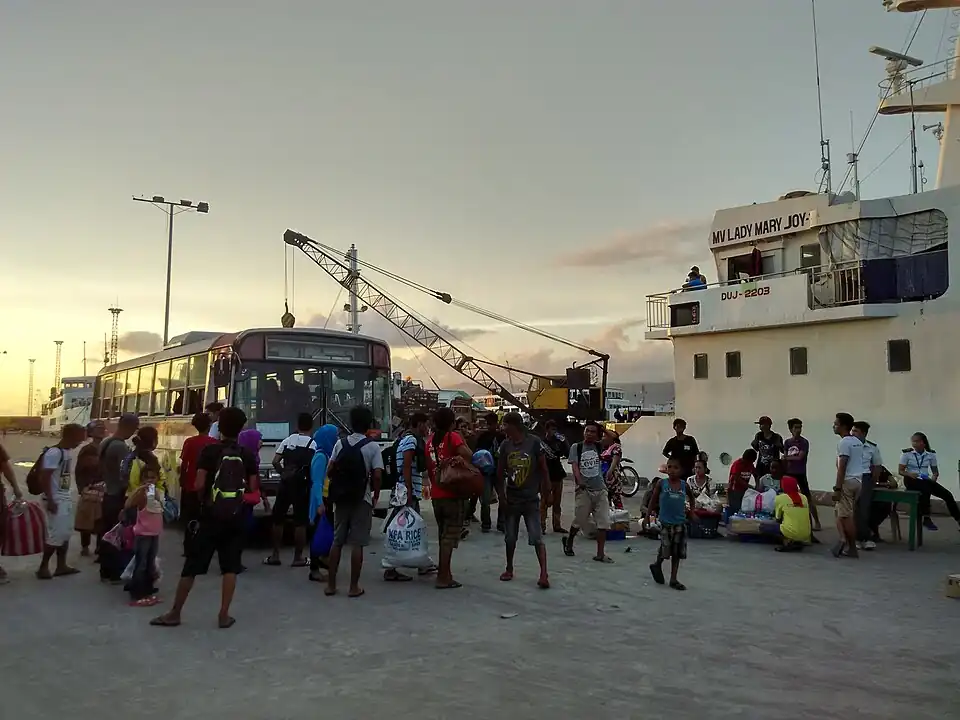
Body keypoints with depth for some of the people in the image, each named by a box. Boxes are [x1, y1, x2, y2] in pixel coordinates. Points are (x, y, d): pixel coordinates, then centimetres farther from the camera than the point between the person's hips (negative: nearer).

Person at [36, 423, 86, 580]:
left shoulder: (67, 452, 10)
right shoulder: (54, 453, -18)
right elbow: (44, 477, -21)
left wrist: (69, 496, 17)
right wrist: (50, 501, -21)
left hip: (66, 499, 9)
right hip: (56, 501, -9)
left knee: (66, 533, 12)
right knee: (56, 535, -5)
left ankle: (61, 566, 20)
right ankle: (43, 567, 7)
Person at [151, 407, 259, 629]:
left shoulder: (210, 451, -7)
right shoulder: (248, 455, 1)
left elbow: (200, 484, -12)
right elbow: (253, 487, 0)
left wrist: (207, 494, 9)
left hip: (210, 517, -2)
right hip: (235, 518, 2)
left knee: (191, 567, 7)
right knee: (230, 568, 8)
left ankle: (174, 614, 16)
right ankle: (224, 615, 8)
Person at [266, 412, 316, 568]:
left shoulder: (287, 441, 6)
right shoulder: (313, 444, -5)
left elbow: (275, 462, -2)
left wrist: (283, 473, 12)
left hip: (285, 484, 3)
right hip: (302, 485, -3)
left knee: (278, 518, 13)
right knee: (300, 522, 3)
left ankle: (275, 555, 17)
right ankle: (298, 557, 7)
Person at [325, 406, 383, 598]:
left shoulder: (340, 444, 3)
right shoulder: (372, 447, -8)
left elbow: (330, 471, 0)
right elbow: (377, 475, -14)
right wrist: (376, 496, 1)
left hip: (341, 498, 4)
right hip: (361, 500, -4)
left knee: (337, 542, 12)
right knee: (357, 544, 1)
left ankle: (331, 584, 16)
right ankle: (354, 587, 6)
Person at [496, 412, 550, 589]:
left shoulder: (534, 442, -11)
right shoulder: (505, 445, -1)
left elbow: (544, 469, -5)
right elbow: (500, 473, 6)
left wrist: (547, 491, -5)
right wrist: (502, 496, 2)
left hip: (530, 499, -4)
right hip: (511, 499, 4)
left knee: (537, 538, -6)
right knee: (510, 538, 14)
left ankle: (544, 574, -6)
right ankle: (509, 569, 30)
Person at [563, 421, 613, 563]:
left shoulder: (598, 446, 7)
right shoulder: (576, 447, 0)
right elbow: (574, 466, -9)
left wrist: (602, 429, -5)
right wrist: (580, 483, -20)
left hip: (600, 489, 3)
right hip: (584, 490, -3)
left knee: (604, 523, -2)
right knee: (580, 521, 6)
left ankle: (600, 553, 6)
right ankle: (569, 541, 34)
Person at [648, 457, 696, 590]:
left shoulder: (684, 485, 2)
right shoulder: (661, 483, -5)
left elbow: (691, 497, 23)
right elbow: (653, 501, 2)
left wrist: (691, 510, 14)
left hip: (680, 522, 3)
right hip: (665, 522, -3)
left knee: (677, 553, 8)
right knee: (665, 549, -7)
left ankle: (673, 579, 18)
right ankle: (657, 564, 24)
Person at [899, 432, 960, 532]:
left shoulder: (931, 454, 3)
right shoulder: (907, 453, -5)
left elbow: (935, 471, 11)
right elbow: (900, 471, -4)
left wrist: (934, 477, -11)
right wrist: (910, 474, -23)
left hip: (925, 480, 4)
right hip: (912, 480, -4)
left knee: (948, 495, -13)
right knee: (926, 488, -36)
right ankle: (926, 519, -30)